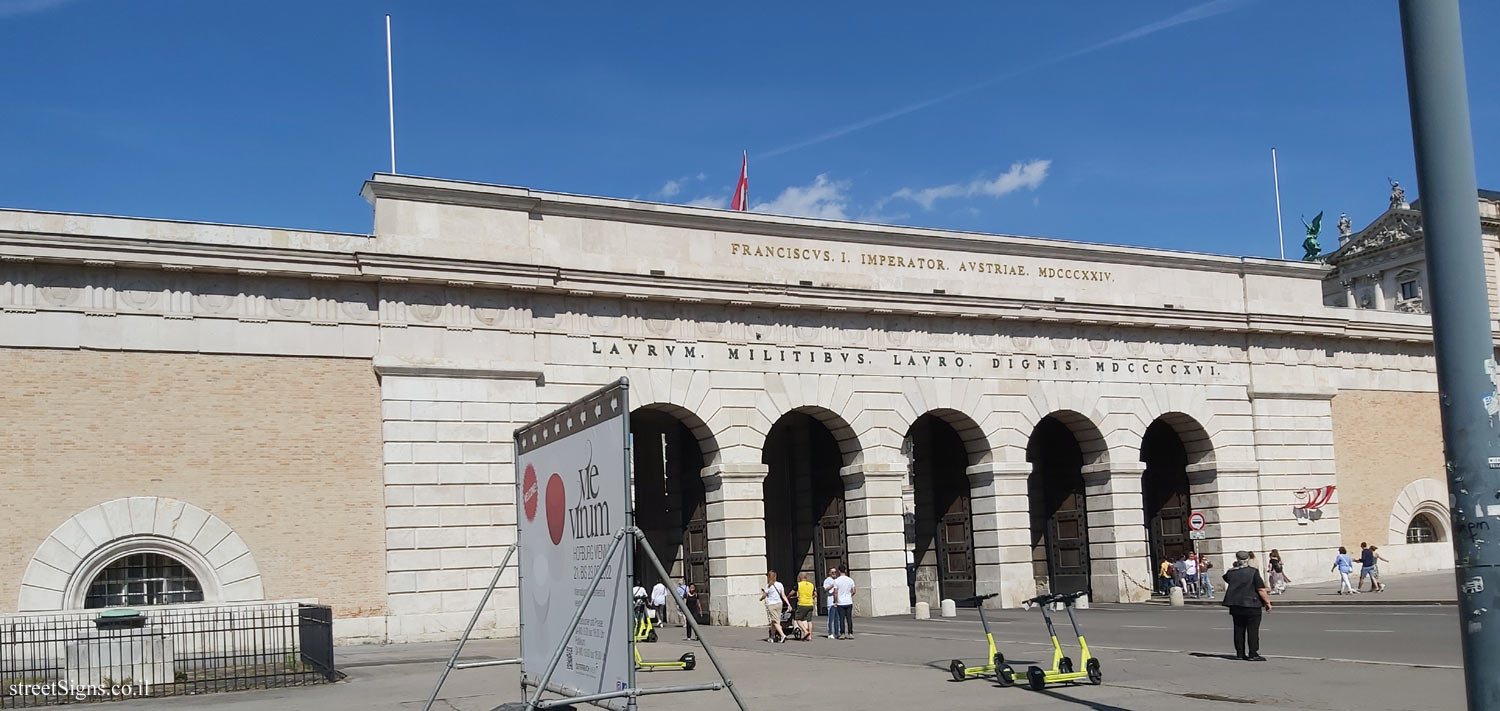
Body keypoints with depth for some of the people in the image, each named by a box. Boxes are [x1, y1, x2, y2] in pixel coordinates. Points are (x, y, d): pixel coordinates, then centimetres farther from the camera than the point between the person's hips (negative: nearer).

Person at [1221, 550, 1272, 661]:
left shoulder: (1230, 573, 3)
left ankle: (1240, 653, 13)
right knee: (1253, 630, 0)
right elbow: (1261, 590, -10)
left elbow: (1225, 588, 10)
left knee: (1239, 629, 10)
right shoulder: (1253, 572, -9)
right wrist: (1267, 602, -3)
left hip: (1235, 606, 4)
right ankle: (1253, 654, -2)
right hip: (1252, 606, -4)